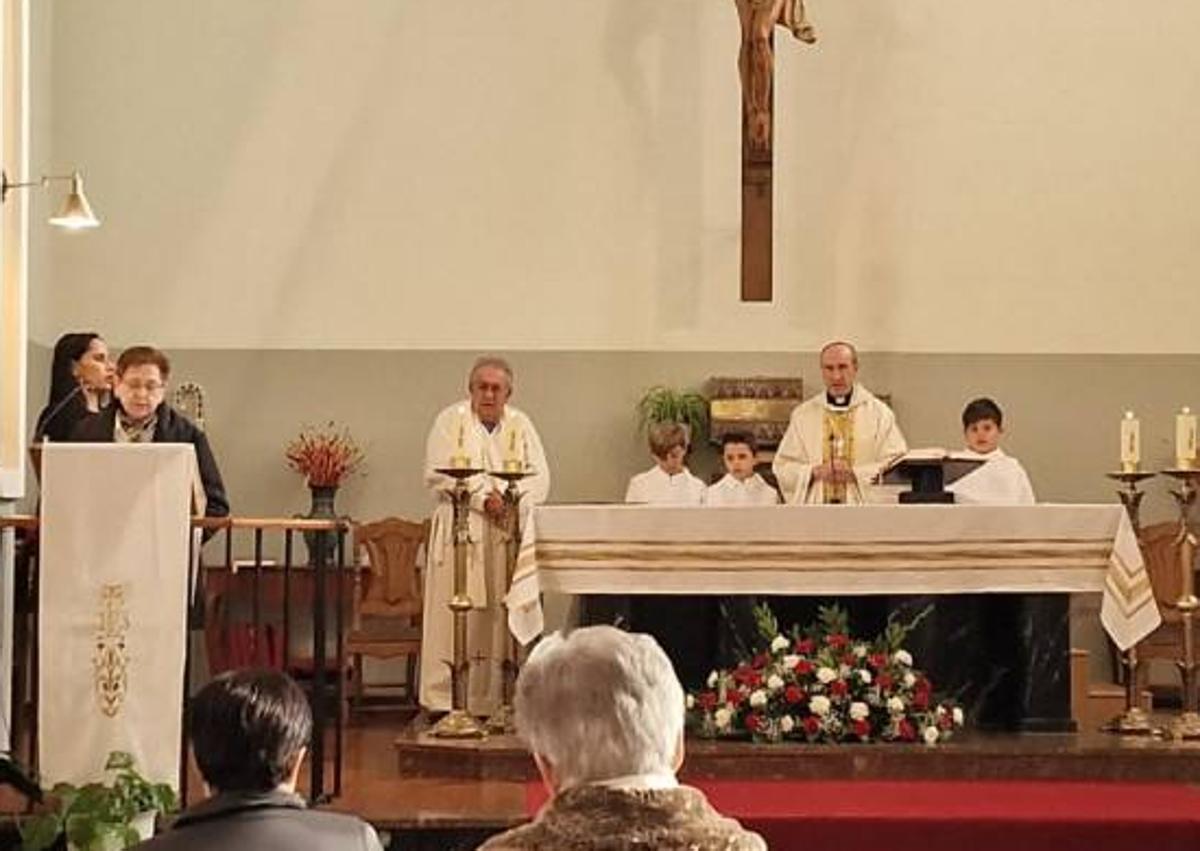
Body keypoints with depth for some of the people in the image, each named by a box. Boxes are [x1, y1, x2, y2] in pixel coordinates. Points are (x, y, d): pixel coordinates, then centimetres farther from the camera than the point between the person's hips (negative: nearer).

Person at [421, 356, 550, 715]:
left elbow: (540, 478, 5)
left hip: (507, 538, 3)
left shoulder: (521, 425, 13)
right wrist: (482, 497, -14)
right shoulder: (450, 421, 5)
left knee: (500, 623, 0)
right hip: (460, 533, -3)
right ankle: (443, 704, -3)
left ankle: (493, 704, 2)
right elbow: (438, 475, -6)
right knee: (454, 621, -6)